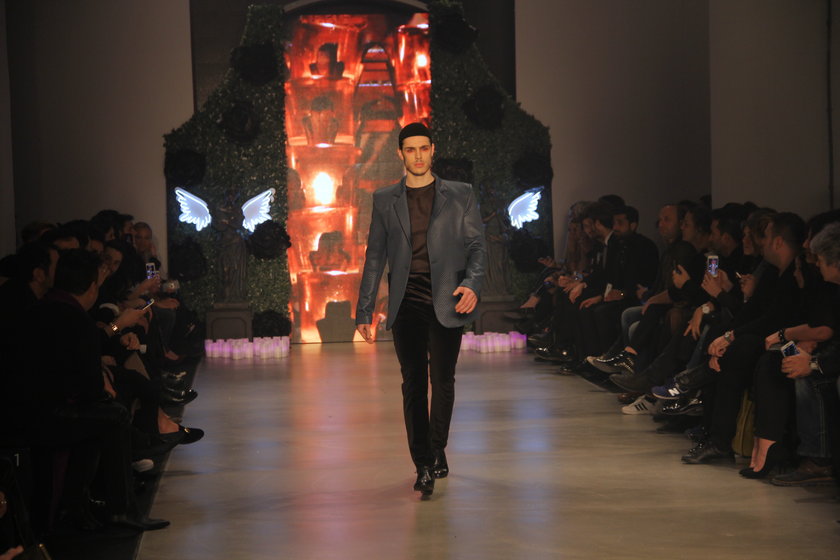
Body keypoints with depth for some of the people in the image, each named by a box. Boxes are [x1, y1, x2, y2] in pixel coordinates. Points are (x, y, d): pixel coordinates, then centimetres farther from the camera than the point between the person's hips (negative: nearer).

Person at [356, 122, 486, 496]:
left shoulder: (460, 195, 9)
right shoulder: (385, 200, 12)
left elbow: (476, 245, 6)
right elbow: (375, 256, 12)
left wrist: (472, 284, -13)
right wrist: (364, 310, 7)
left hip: (446, 303, -1)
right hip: (406, 305, 1)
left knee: (442, 380, -6)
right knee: (413, 385, 0)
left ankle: (437, 449, 18)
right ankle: (424, 465, 7)